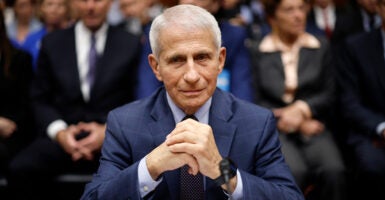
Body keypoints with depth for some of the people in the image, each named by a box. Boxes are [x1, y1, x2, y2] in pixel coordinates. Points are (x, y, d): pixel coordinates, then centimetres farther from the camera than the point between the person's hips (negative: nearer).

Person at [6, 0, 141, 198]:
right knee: (20, 168, -28)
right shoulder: (52, 43, 14)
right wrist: (59, 132, -8)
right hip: (65, 136, 2)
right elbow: (40, 100, 11)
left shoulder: (131, 44, 10)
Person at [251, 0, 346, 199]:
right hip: (276, 129, -2)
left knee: (334, 171, -29)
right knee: (295, 172, -33)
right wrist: (299, 125, -6)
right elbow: (260, 101, 3)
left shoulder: (320, 46, 11)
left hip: (314, 128, 2)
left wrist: (302, 109, -11)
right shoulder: (260, 52, 5)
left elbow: (329, 95, 8)